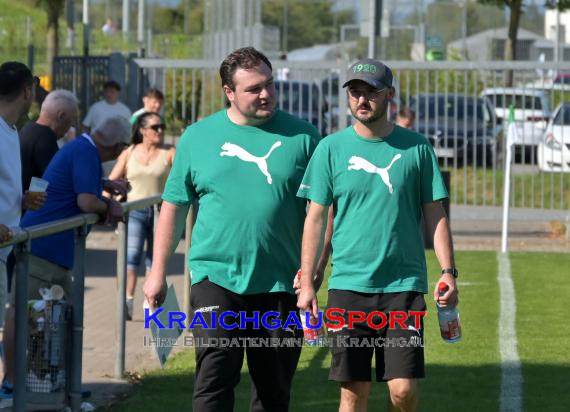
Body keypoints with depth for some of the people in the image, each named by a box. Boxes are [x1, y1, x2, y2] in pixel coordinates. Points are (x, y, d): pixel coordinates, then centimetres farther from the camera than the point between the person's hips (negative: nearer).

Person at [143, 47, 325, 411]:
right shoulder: (198, 137, 5)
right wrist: (158, 271, 8)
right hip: (216, 275, -1)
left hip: (280, 283, 1)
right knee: (214, 381, -11)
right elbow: (173, 207, 10)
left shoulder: (301, 136, 3)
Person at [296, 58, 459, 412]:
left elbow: (435, 215, 8)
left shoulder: (416, 148, 4)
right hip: (348, 286, 0)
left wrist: (448, 271, -3)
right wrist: (307, 283, -2)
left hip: (405, 285, 0)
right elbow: (315, 218, 4)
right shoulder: (331, 149, 3)